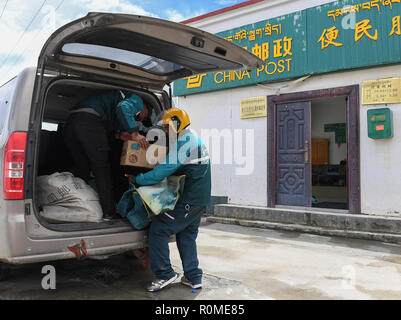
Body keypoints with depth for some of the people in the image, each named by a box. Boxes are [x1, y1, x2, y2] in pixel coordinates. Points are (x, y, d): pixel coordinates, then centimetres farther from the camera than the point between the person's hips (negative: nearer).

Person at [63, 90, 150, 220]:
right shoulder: (137, 100, 13)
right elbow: (123, 107, -13)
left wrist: (119, 134, 11)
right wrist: (134, 133, -12)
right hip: (89, 120, -9)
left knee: (82, 169, 13)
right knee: (102, 170, -6)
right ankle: (108, 214, -7)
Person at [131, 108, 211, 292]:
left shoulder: (183, 143, -15)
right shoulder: (195, 140, 18)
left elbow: (163, 171, -20)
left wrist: (137, 180, -11)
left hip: (188, 200, -10)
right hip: (200, 200, 10)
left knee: (158, 230, -4)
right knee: (187, 235, 17)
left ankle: (165, 274, 1)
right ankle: (193, 277, 20)